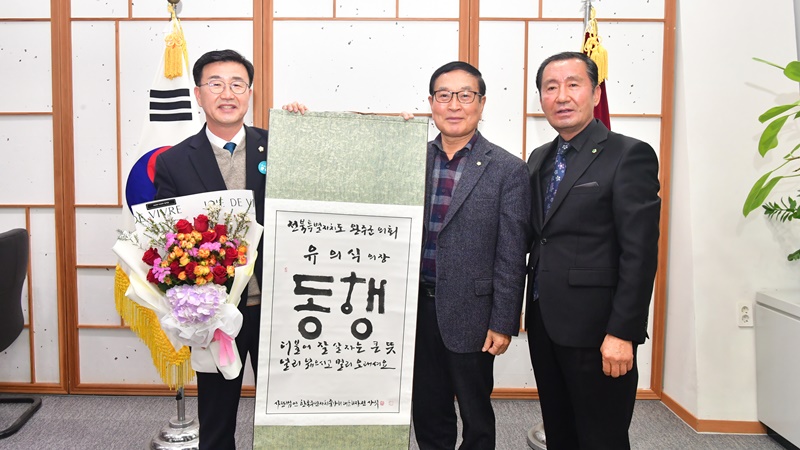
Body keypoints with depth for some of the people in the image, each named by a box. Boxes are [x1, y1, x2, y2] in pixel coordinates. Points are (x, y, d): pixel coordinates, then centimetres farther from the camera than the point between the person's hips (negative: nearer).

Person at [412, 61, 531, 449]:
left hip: (469, 315, -3)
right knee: (427, 416, 17)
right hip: (415, 310, 3)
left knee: (476, 419, 14)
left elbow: (511, 255, -7)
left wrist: (503, 323, -9)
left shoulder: (507, 170, -6)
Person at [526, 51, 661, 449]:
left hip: (596, 330, -6)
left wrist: (622, 333, -18)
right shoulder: (539, 159, 12)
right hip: (544, 325, 7)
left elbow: (640, 252, -15)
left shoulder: (629, 155, -10)